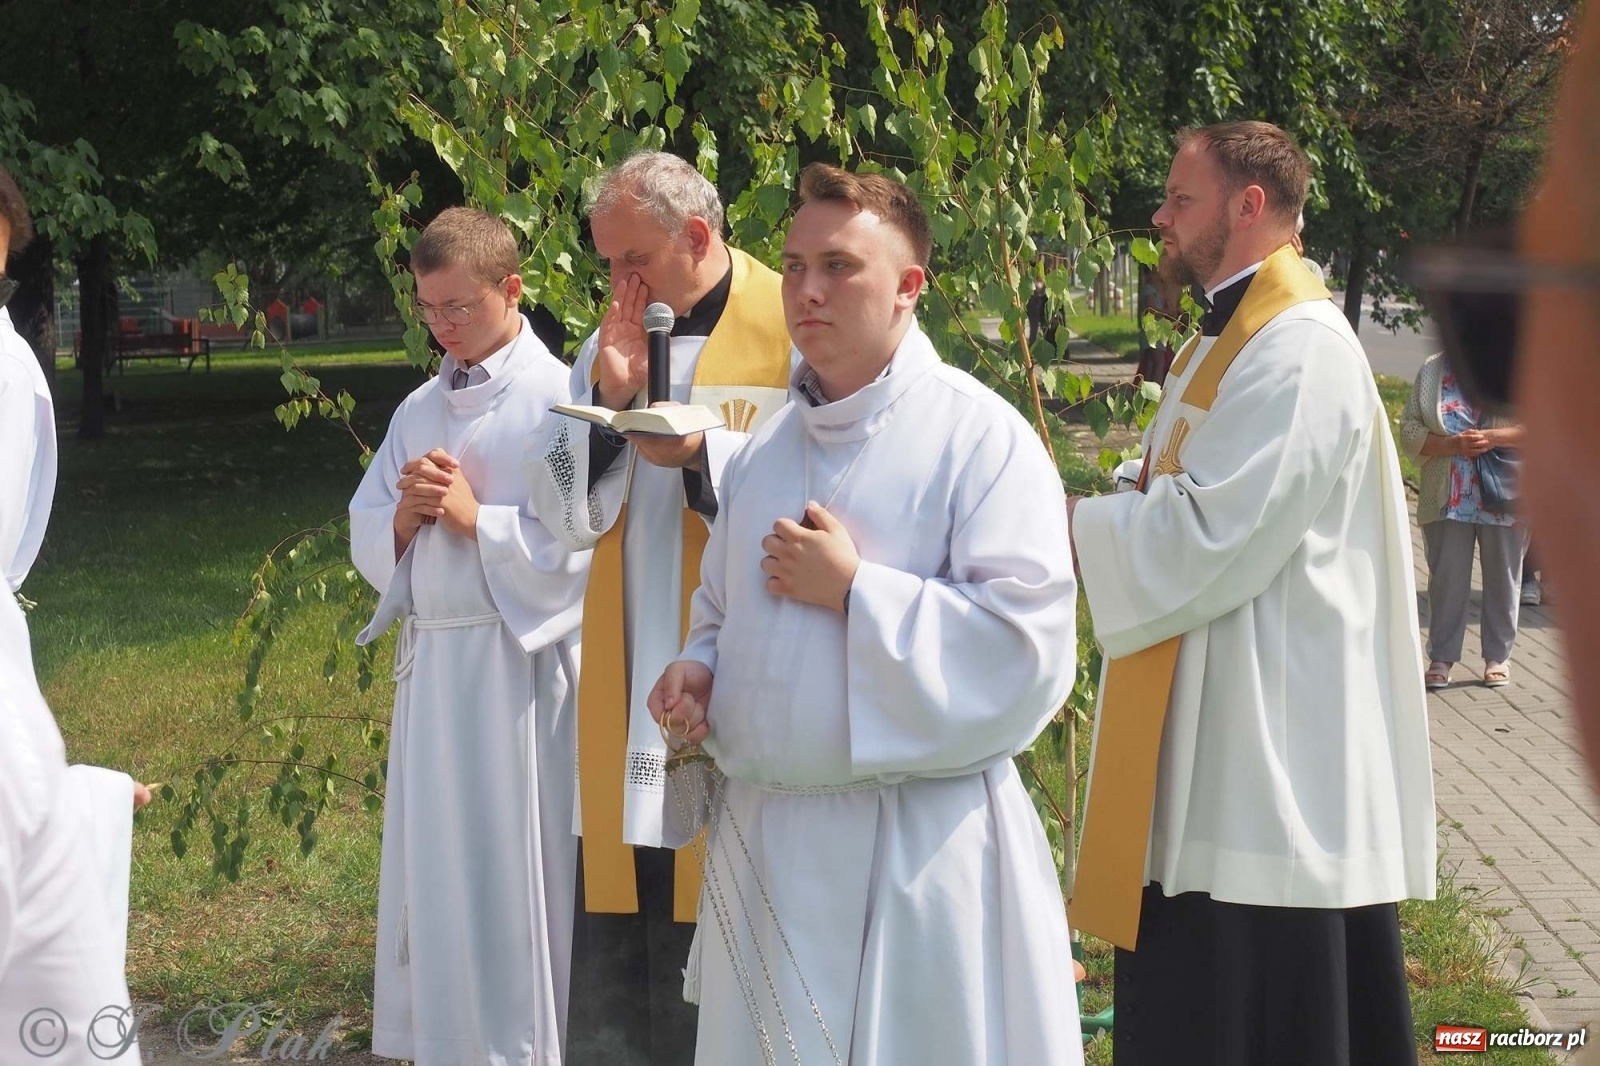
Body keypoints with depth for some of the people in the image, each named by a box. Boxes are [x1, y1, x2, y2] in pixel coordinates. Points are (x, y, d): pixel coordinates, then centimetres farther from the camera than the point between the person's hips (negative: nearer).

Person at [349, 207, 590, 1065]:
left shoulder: (557, 399, -7)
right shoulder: (419, 411, 15)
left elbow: (578, 544, -16)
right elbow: (367, 545, 14)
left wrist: (474, 518, -11)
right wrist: (407, 516, -5)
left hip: (520, 665, -6)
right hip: (430, 662, 7)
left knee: (515, 872, -2)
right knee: (433, 867, 10)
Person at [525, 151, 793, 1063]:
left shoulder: (792, 332, -5)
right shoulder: (611, 345, 13)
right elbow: (568, 518, 8)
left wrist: (702, 457, -23)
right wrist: (607, 404, -6)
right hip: (628, 690, 5)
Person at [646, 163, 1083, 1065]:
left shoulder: (981, 437, -9)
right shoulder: (769, 445, 13)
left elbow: (1027, 644, -19)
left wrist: (853, 589, -17)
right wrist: (701, 670, 2)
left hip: (916, 850, -6)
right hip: (764, 842, 6)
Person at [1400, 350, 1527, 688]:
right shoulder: (1432, 371, 6)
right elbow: (1409, 429, 1)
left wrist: (1493, 438, -18)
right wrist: (1451, 445, -16)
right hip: (1447, 500, 1)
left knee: (1503, 578, 7)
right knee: (1446, 578, 2)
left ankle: (1498, 656, 18)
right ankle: (1441, 658, 10)